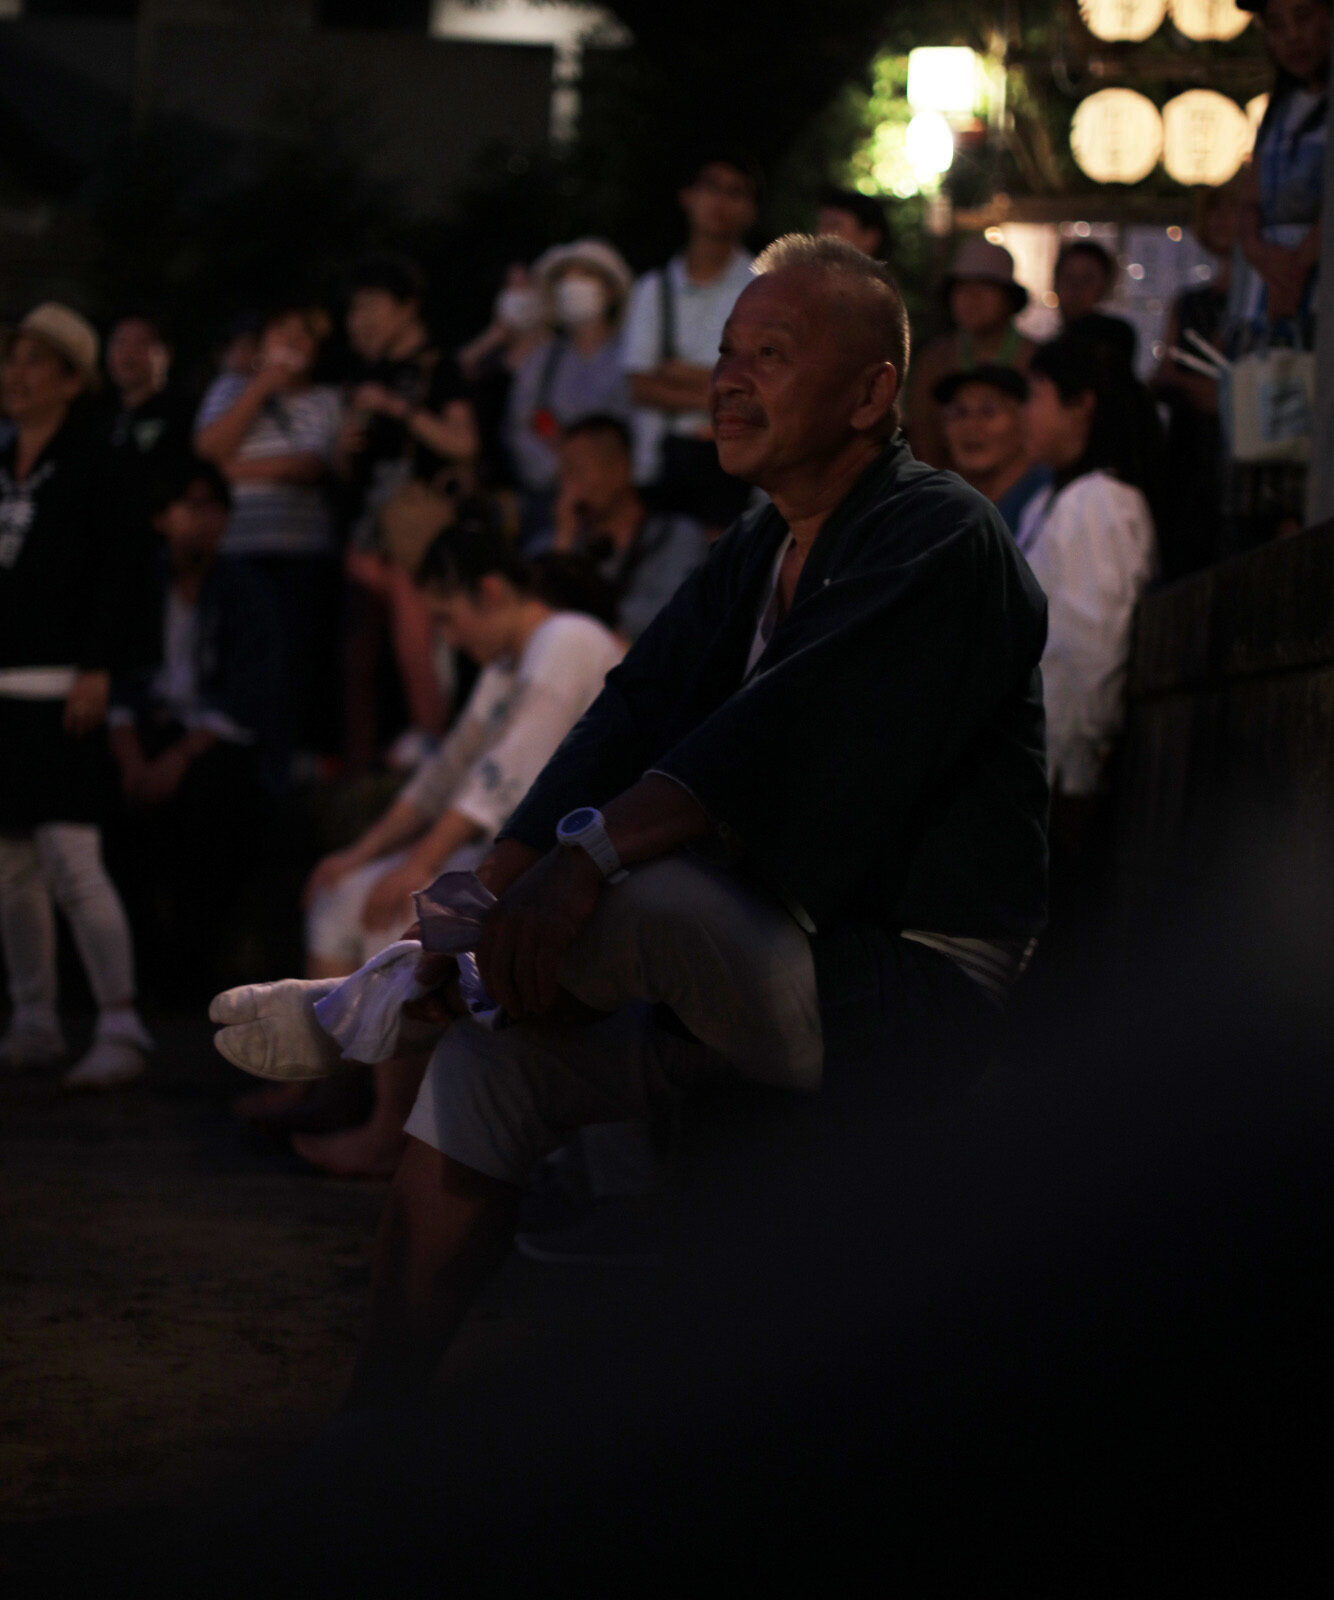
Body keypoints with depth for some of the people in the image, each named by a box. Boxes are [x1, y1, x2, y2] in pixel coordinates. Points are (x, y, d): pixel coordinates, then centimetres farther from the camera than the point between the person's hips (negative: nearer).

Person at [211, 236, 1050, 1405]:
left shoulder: (940, 541, -14)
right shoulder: (758, 556, 15)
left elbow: (784, 743, -27)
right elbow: (635, 719, 5)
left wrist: (587, 856, -34)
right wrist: (494, 888, -9)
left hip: (919, 987, -9)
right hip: (759, 970, 9)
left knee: (633, 886, -32)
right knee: (486, 1068, -4)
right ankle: (374, 1437, -2)